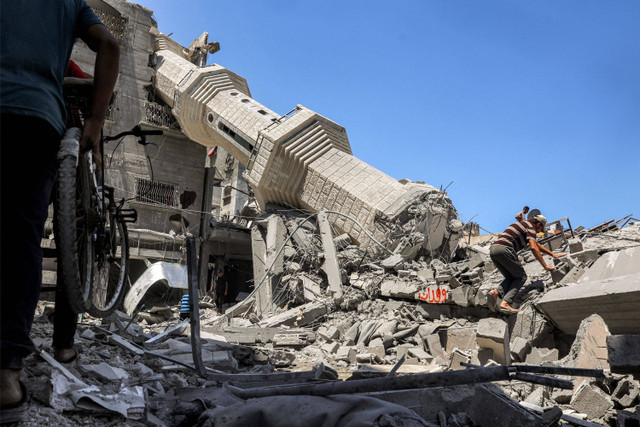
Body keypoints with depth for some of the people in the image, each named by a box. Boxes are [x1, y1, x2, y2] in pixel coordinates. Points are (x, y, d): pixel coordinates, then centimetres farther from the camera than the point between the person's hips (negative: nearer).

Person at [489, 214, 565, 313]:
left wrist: (553, 254, 47)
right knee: (521, 276, 4)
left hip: (493, 249, 8)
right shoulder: (530, 227, 5)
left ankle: (497, 292, -10)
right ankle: (506, 302, -14)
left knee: (511, 277, 18)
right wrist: (545, 266, -7)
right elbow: (533, 247, -11)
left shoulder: (523, 224, 34)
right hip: (504, 248, -8)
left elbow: (536, 244, 44)